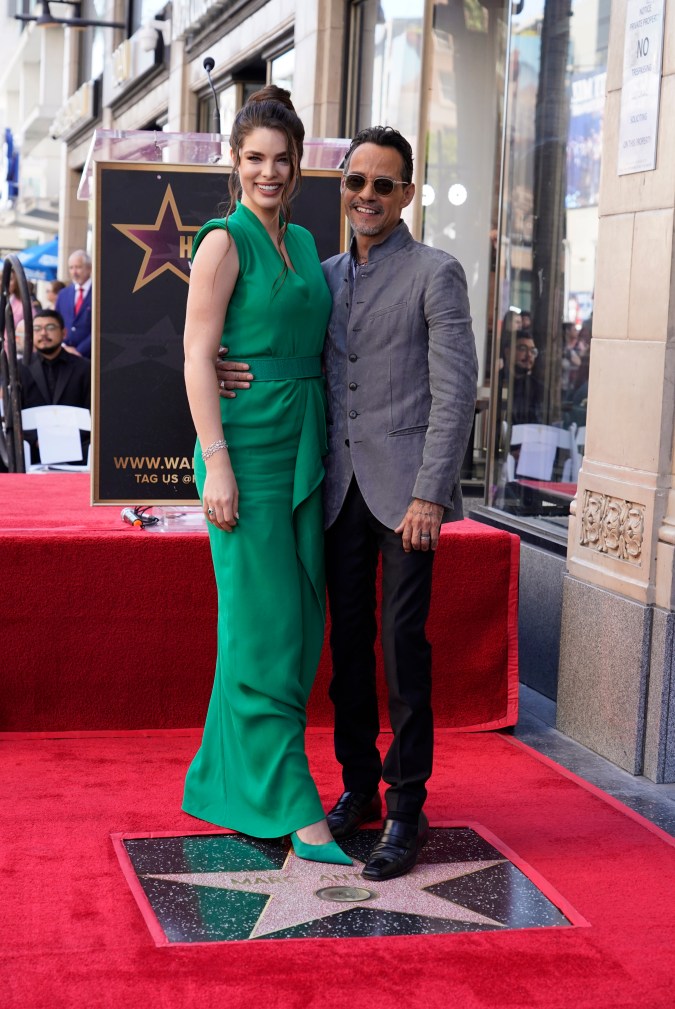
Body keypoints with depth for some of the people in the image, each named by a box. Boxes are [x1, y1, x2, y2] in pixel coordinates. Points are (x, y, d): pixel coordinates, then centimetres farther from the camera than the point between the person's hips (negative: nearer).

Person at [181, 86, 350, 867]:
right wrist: (216, 463, -18)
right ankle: (293, 808, 3)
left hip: (302, 450, 8)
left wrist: (323, 449, 13)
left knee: (297, 624, 11)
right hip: (247, 447, -8)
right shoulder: (225, 240, -7)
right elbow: (197, 356, -12)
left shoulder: (304, 242, 15)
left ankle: (227, 784, 24)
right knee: (266, 626, -4)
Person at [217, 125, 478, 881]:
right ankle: (358, 788, 22)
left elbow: (455, 392, -8)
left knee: (403, 645, -5)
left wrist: (428, 495, -16)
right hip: (341, 486, 5)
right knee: (348, 642, 9)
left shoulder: (436, 275, -2)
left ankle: (406, 811, 4)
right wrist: (238, 376, -4)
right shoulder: (324, 276, 14)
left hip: (405, 487, -5)